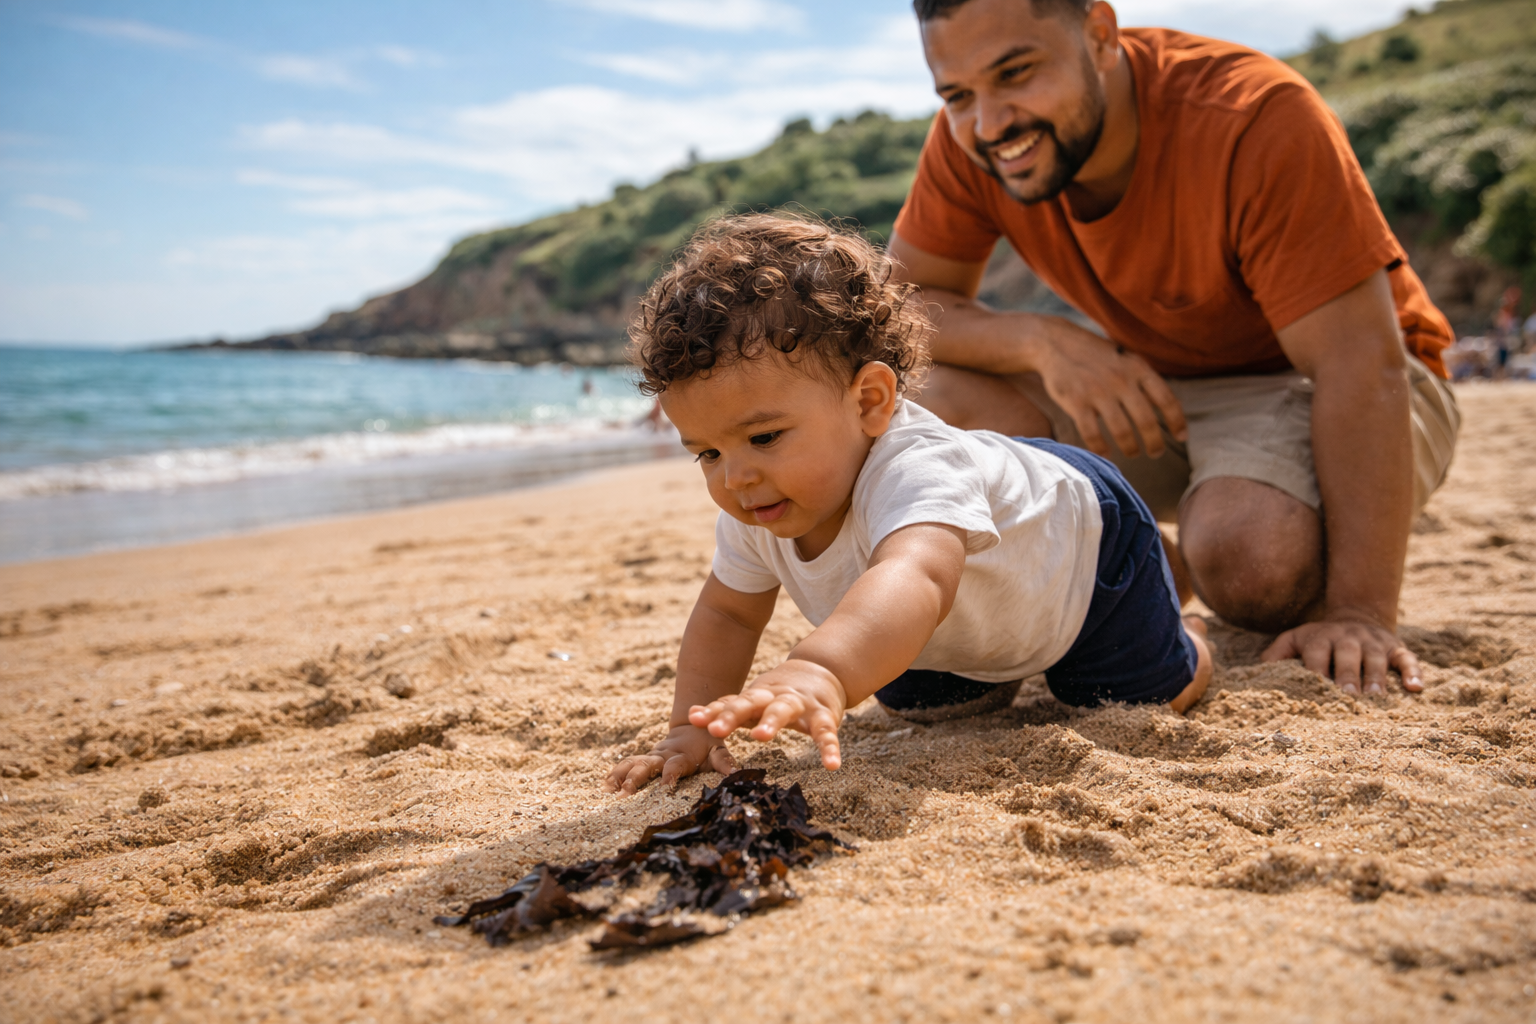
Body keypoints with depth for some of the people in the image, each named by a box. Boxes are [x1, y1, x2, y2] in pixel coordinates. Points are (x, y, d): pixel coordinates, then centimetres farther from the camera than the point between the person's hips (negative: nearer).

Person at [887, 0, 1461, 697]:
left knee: (1245, 553, -36)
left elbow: (1361, 368, -29)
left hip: (1308, 390, -4)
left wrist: (1362, 613, -35)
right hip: (1155, 392, 5)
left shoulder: (1258, 119, -28)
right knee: (946, 399, -19)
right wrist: (1041, 341, -30)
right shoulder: (968, 142, -14)